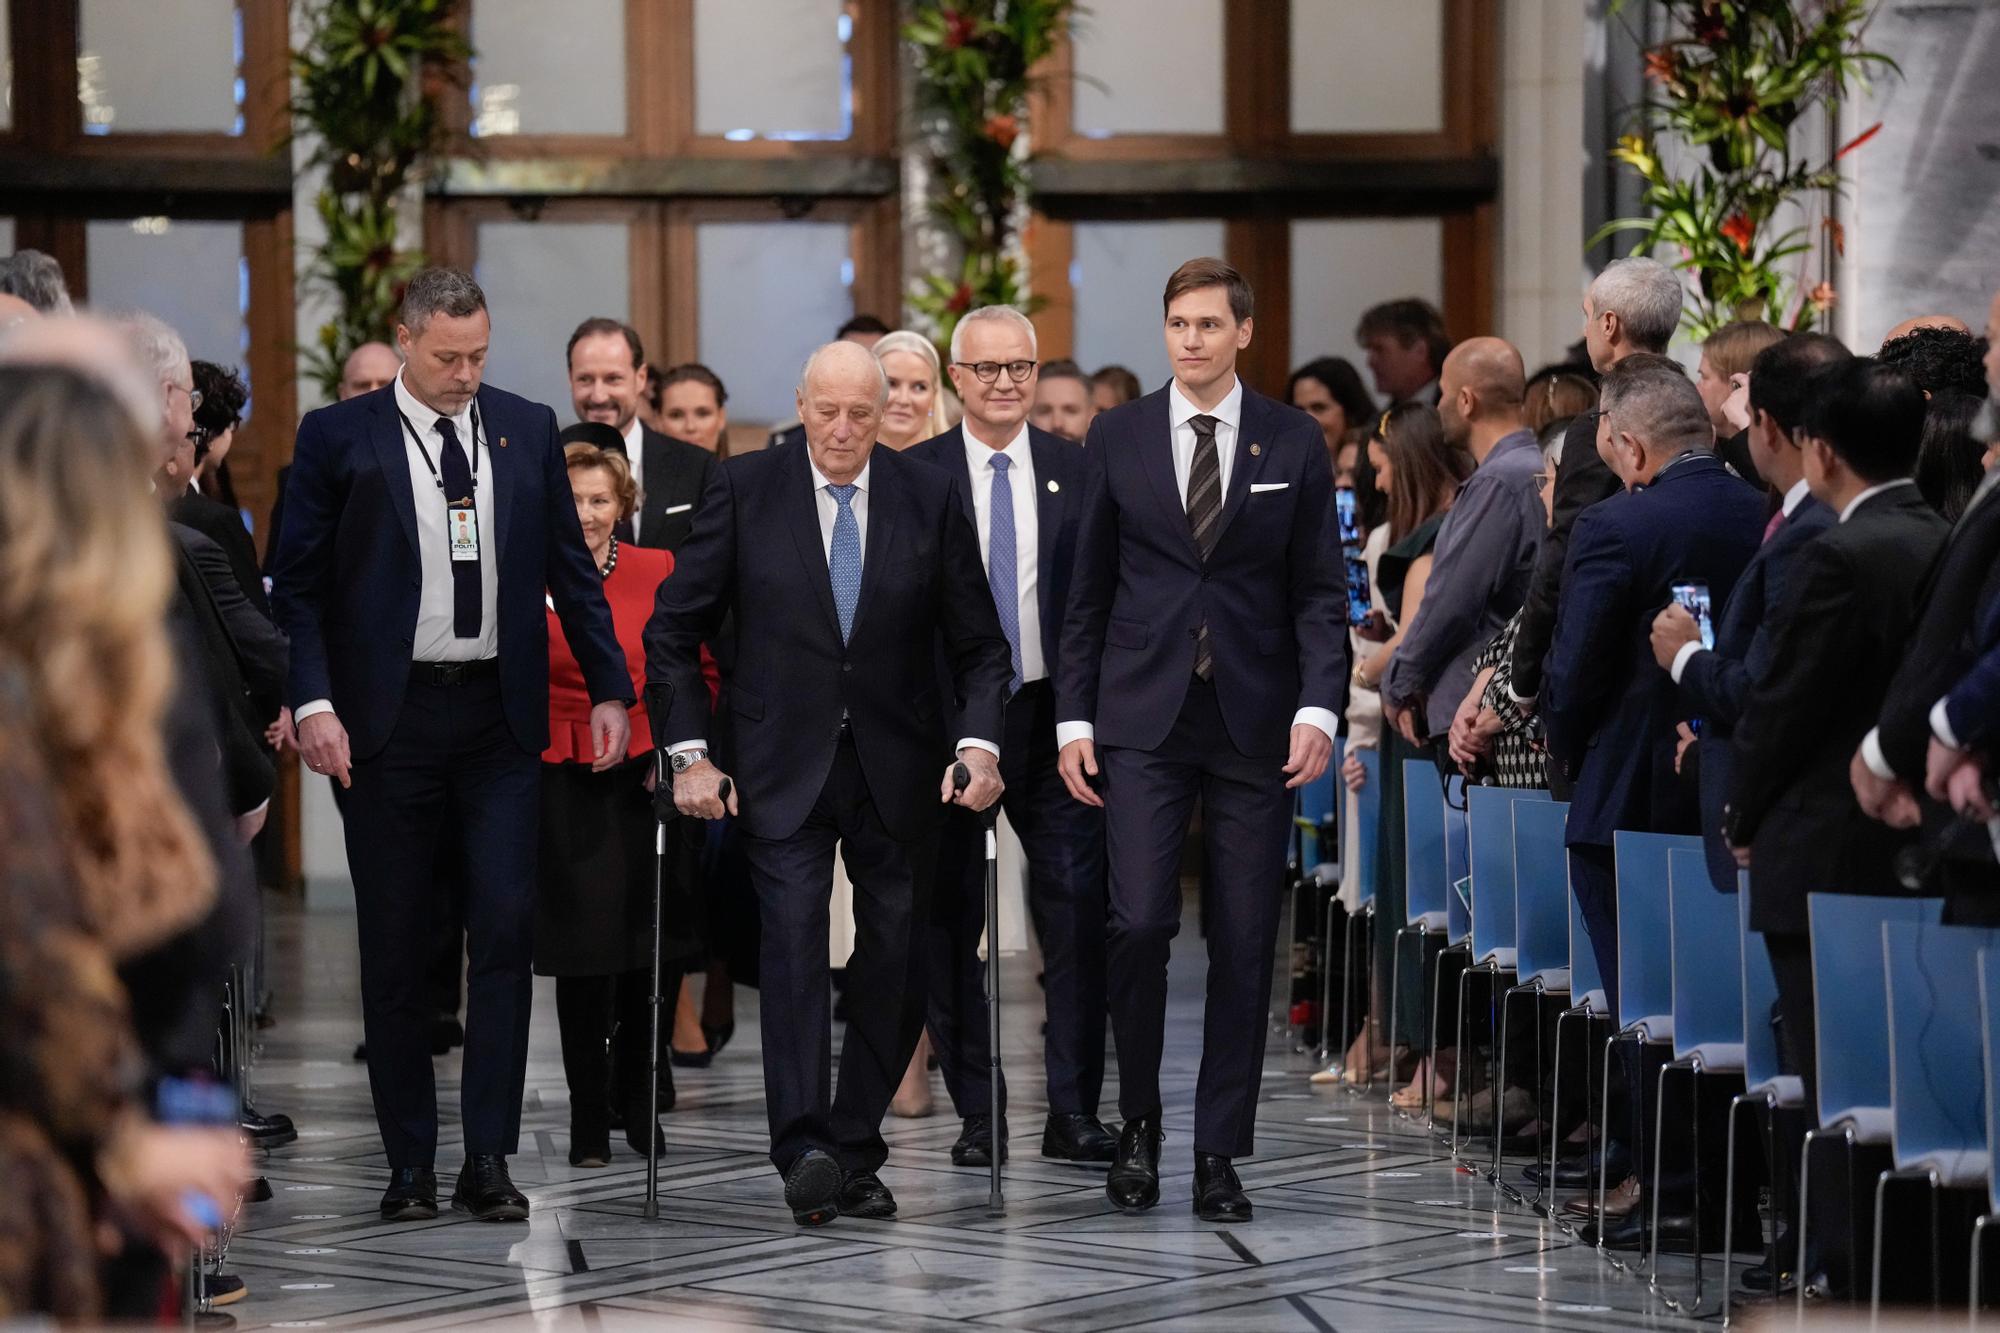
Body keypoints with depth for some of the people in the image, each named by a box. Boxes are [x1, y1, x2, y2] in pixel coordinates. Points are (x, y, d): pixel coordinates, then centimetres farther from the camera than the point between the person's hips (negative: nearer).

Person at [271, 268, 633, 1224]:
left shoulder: (527, 430, 8)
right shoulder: (338, 437, 0)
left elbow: (571, 568, 12)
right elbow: (299, 583, -1)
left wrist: (608, 687, 6)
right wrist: (313, 701, -13)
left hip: (500, 715, 2)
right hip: (389, 717, -2)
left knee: (505, 928, -5)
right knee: (395, 946, 3)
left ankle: (489, 1157, -1)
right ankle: (409, 1162, 10)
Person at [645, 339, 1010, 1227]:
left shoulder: (930, 498, 1)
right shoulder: (746, 490, -2)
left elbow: (977, 643, 6)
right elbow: (674, 630, 2)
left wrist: (979, 741, -9)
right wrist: (689, 752, -5)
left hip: (898, 772, 2)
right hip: (785, 769, -2)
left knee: (895, 963, 3)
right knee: (793, 939, -17)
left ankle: (856, 1151, 14)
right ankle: (805, 1151, -25)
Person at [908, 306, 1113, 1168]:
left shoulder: (1078, 472, 6)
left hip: (1055, 717, 0)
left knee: (1077, 911, -5)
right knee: (951, 925, 3)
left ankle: (1073, 1111, 0)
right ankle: (976, 1114, 11)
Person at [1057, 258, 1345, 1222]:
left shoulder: (1294, 444, 5)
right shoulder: (1117, 438, 6)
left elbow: (1321, 593, 4)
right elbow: (1087, 589, 8)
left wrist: (1318, 708, -10)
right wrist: (1073, 716, 2)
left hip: (1254, 722, 0)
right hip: (1143, 718, 0)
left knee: (1244, 943, 1)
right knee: (1139, 922, -12)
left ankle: (1219, 1154, 8)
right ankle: (1139, 1122, 8)